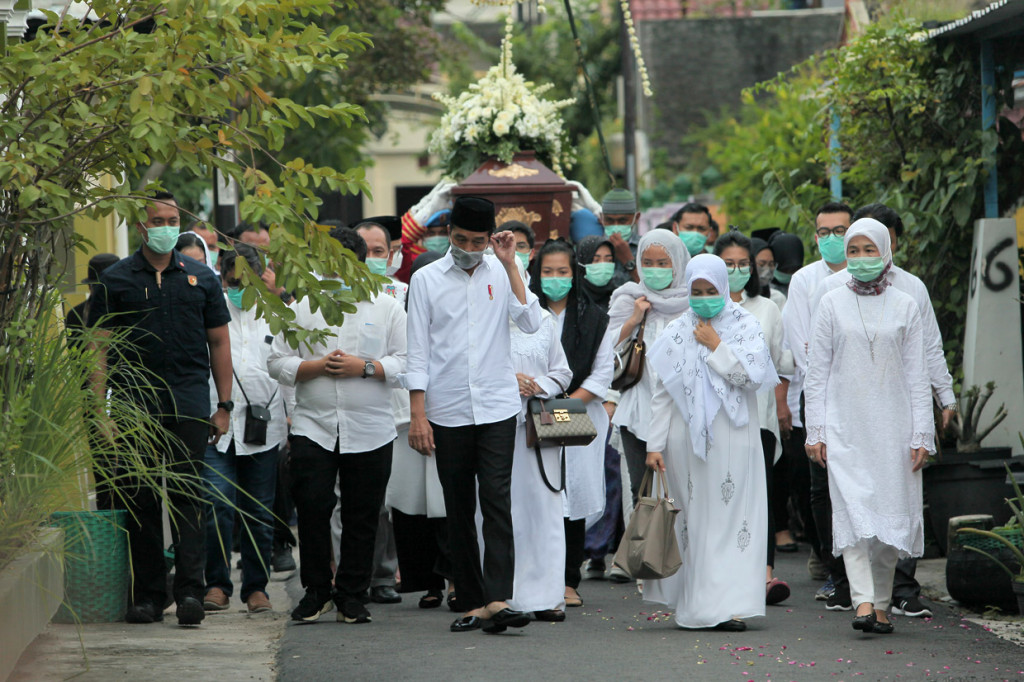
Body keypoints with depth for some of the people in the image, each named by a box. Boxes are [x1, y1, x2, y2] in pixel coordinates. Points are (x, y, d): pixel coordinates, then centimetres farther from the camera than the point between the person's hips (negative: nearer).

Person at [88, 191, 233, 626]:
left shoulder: (200, 278, 12)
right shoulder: (115, 280, 7)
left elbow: (219, 342, 14)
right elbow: (99, 348, 5)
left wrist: (224, 405, 8)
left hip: (190, 406, 0)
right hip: (135, 406, 0)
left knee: (187, 499, -5)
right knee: (141, 502, 2)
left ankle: (190, 591, -7)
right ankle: (147, 595, 8)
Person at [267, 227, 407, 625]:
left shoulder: (387, 309, 9)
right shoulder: (301, 309, 10)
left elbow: (406, 364, 2)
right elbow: (278, 363, 6)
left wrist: (365, 367, -12)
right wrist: (318, 367, -9)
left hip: (370, 432, 0)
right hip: (313, 426, 0)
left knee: (362, 517, 3)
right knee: (312, 507, -8)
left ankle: (351, 596, 12)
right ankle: (315, 591, 6)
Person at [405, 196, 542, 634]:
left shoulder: (502, 274, 6)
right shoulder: (427, 279, 4)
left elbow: (530, 323, -9)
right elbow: (418, 351, 3)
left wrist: (510, 264, -10)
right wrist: (417, 413, -3)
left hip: (497, 406, -1)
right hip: (447, 412, 1)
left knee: (496, 500, -12)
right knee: (458, 510, 6)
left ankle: (497, 600, -19)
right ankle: (471, 602, 12)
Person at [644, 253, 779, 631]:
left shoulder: (744, 326, 3)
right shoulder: (677, 332, 9)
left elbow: (752, 376, -11)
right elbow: (663, 394, 9)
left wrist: (716, 347, -9)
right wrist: (655, 444, 4)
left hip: (731, 440, -2)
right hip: (686, 440, 2)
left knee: (729, 517, -6)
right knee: (691, 519, 4)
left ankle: (727, 606, -7)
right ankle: (692, 601, 11)